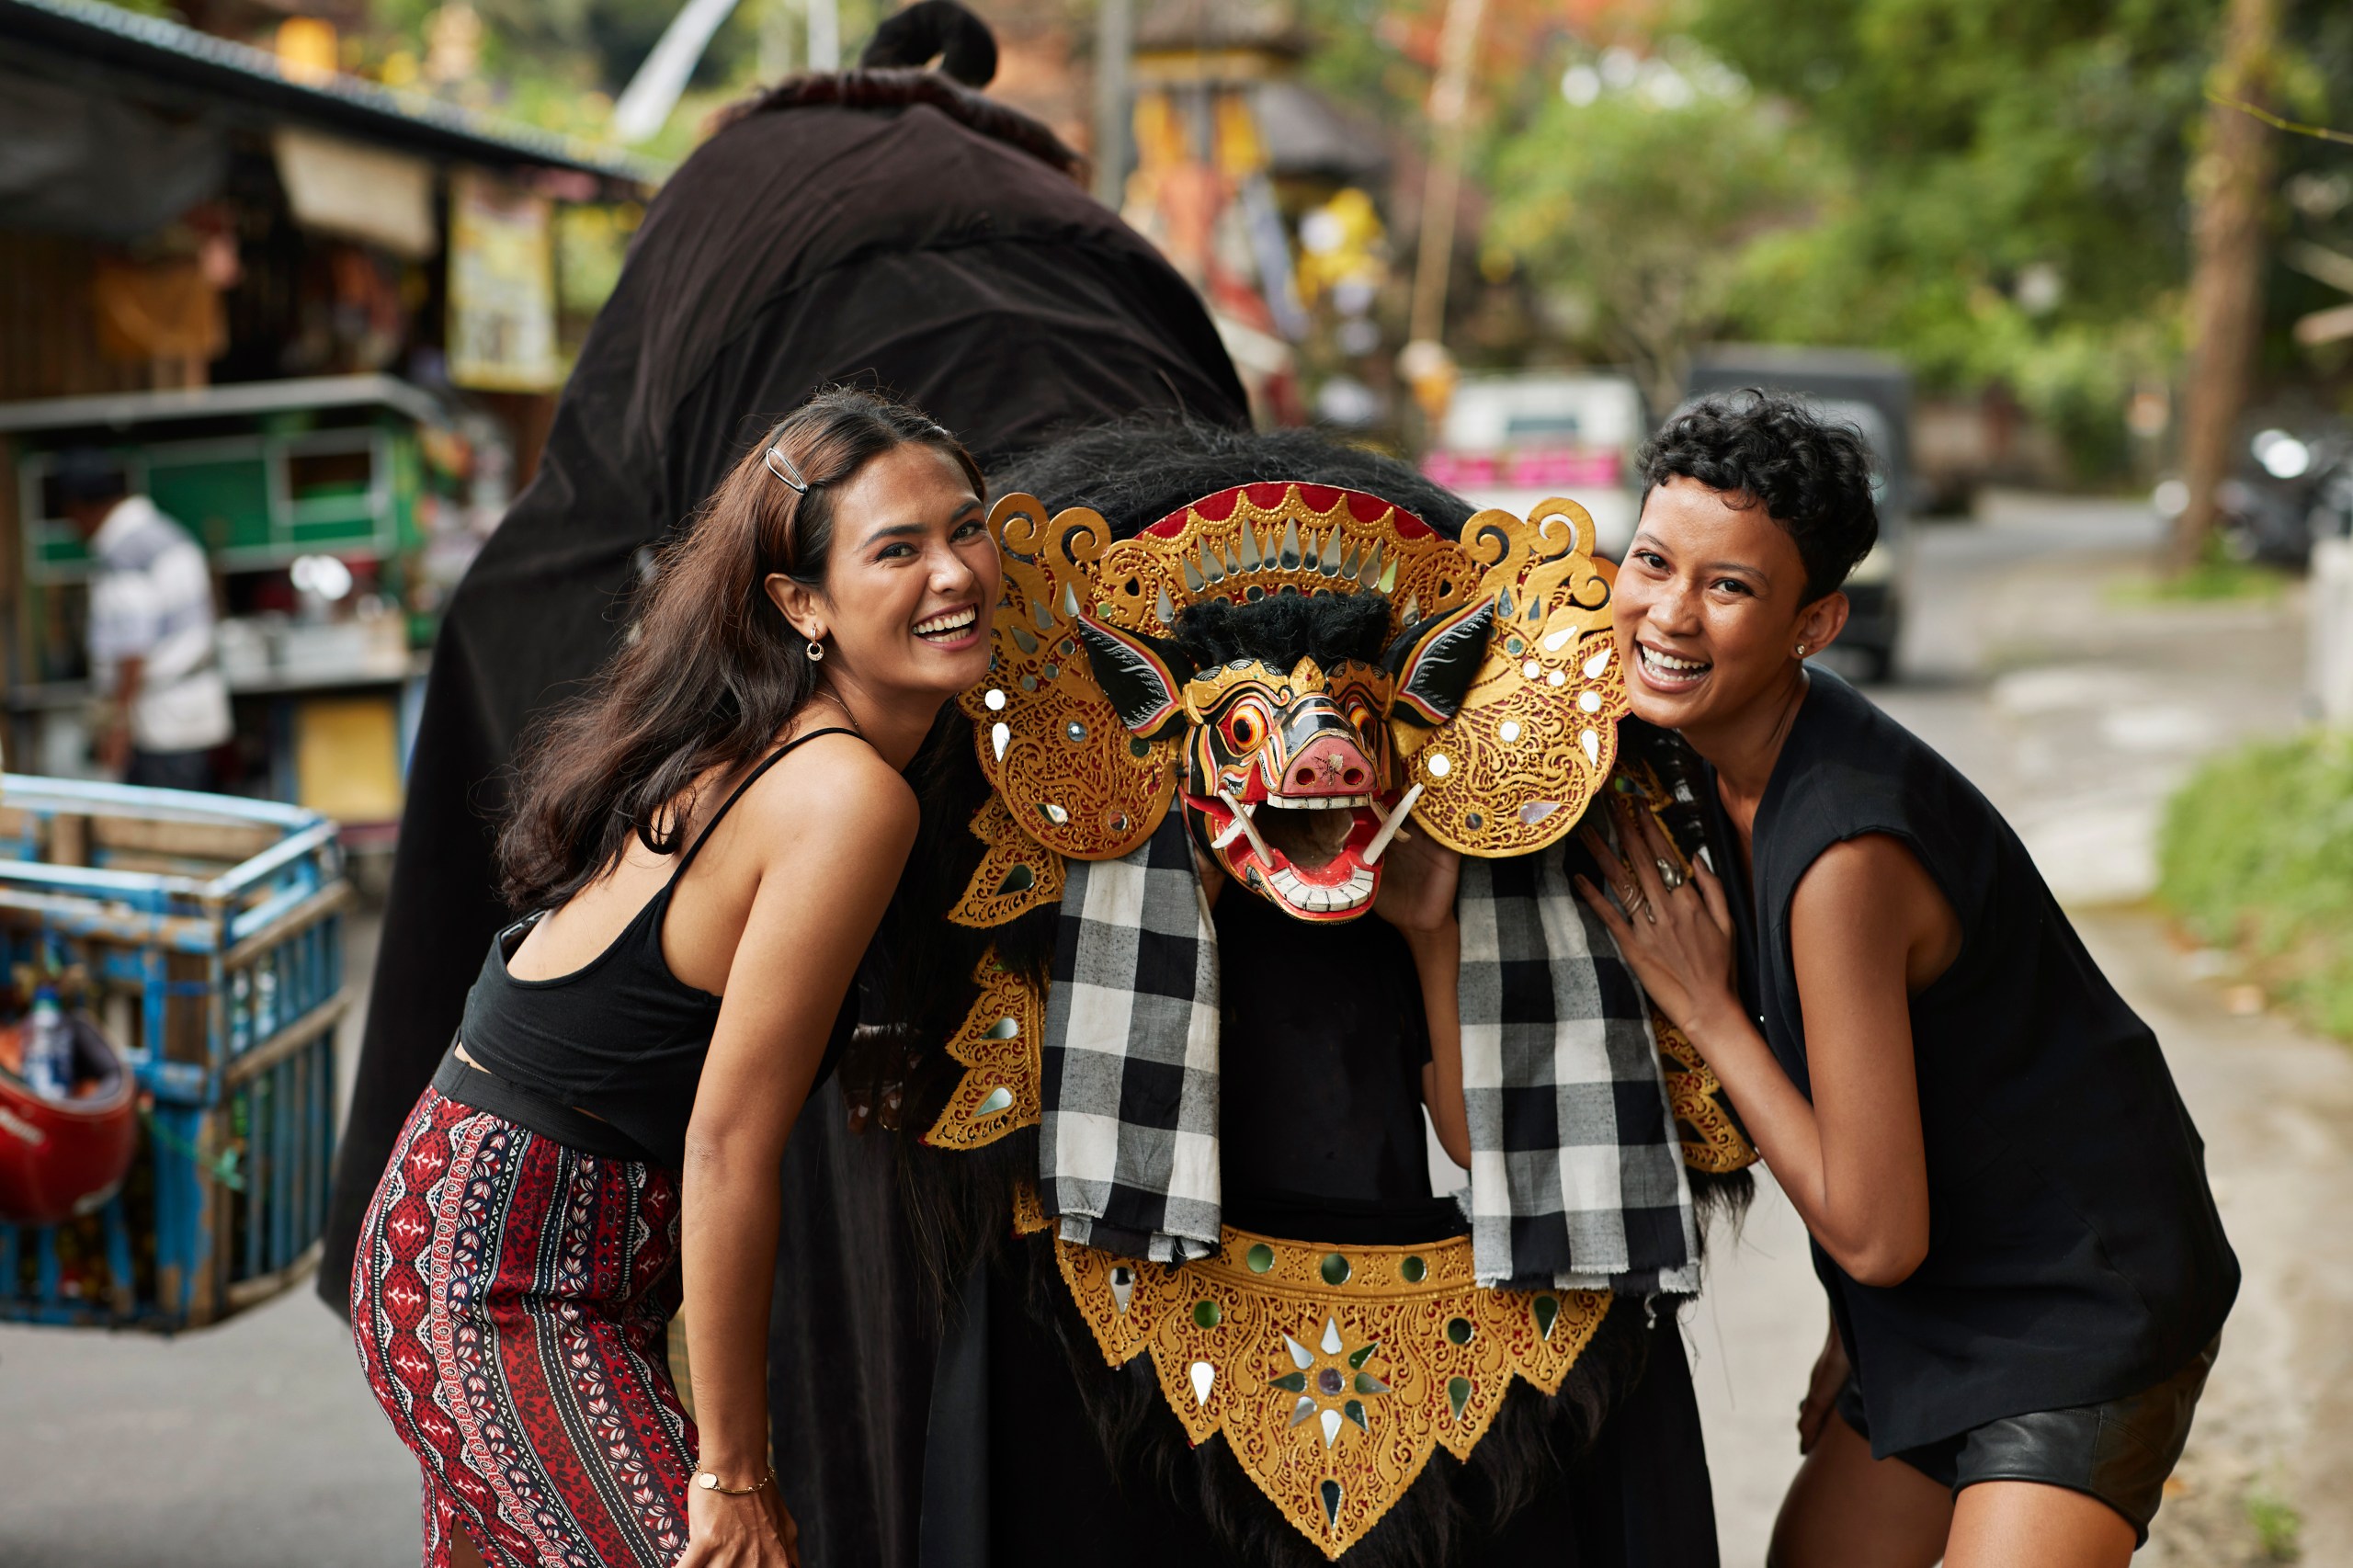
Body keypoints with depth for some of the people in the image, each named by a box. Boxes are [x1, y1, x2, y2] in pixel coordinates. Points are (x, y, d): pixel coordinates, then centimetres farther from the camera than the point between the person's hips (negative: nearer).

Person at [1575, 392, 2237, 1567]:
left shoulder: (1846, 859, -30)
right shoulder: (1727, 754, -3)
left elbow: (1876, 1234, -24)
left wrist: (1704, 1008, -18)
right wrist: (1853, 1339, 14)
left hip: (2085, 1309, -9)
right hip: (1945, 1303, 9)